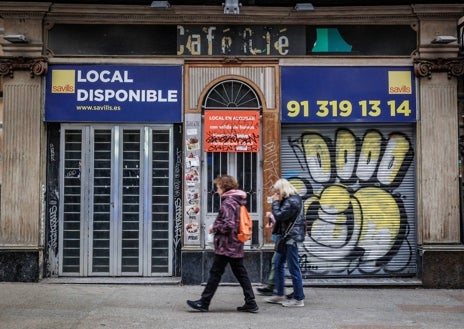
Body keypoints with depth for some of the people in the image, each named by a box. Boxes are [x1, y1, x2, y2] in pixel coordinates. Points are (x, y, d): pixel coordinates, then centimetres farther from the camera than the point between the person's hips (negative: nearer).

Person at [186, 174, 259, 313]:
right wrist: (217, 226, 14)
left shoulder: (227, 202, -16)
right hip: (236, 245, 9)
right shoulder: (237, 201, 14)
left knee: (215, 273, -1)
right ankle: (250, 303, 10)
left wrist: (214, 227, -9)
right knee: (240, 273, 10)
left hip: (226, 246, -9)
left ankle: (204, 303, 8)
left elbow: (228, 225, -24)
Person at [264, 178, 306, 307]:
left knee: (293, 268, -3)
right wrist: (277, 202, 2)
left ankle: (299, 299, 5)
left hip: (292, 238, -11)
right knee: (278, 264, 15)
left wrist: (275, 202, -9)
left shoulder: (292, 201, -18)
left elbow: (279, 215, -21)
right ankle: (279, 295, 23)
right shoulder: (289, 199, 14)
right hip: (286, 237, 11)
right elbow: (282, 217, 16)